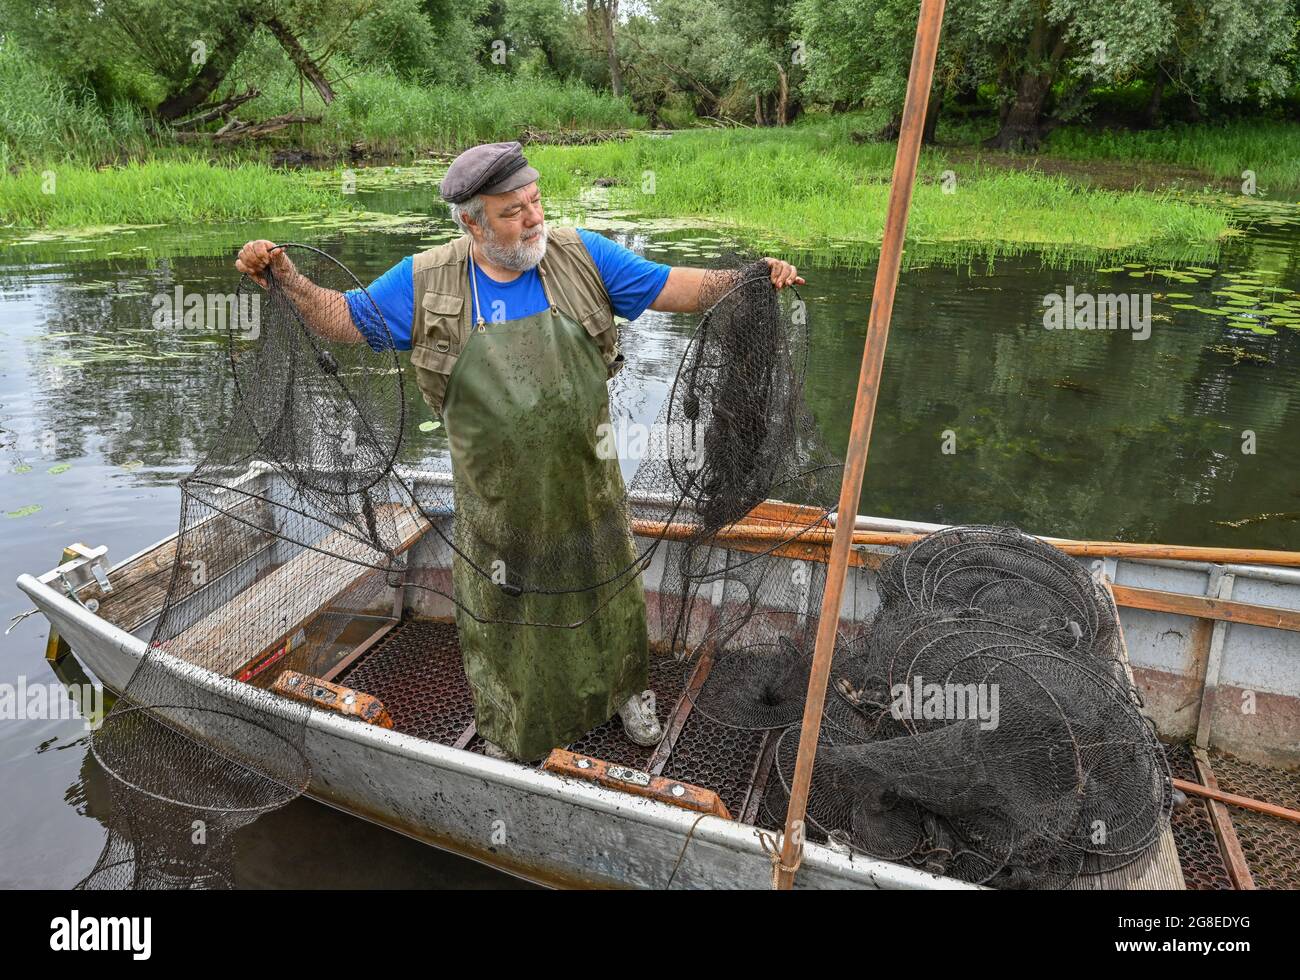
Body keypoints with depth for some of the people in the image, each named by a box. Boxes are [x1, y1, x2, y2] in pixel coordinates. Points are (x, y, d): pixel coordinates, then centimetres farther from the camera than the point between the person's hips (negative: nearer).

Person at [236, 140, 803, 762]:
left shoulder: (579, 254, -6)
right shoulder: (426, 281, -7)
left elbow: (673, 287, -4)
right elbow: (344, 320, 3)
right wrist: (285, 278, -12)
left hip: (586, 482, 1)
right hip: (497, 496, 0)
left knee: (608, 590, 19)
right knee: (500, 608, 16)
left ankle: (627, 690, 48)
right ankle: (507, 728, 42)